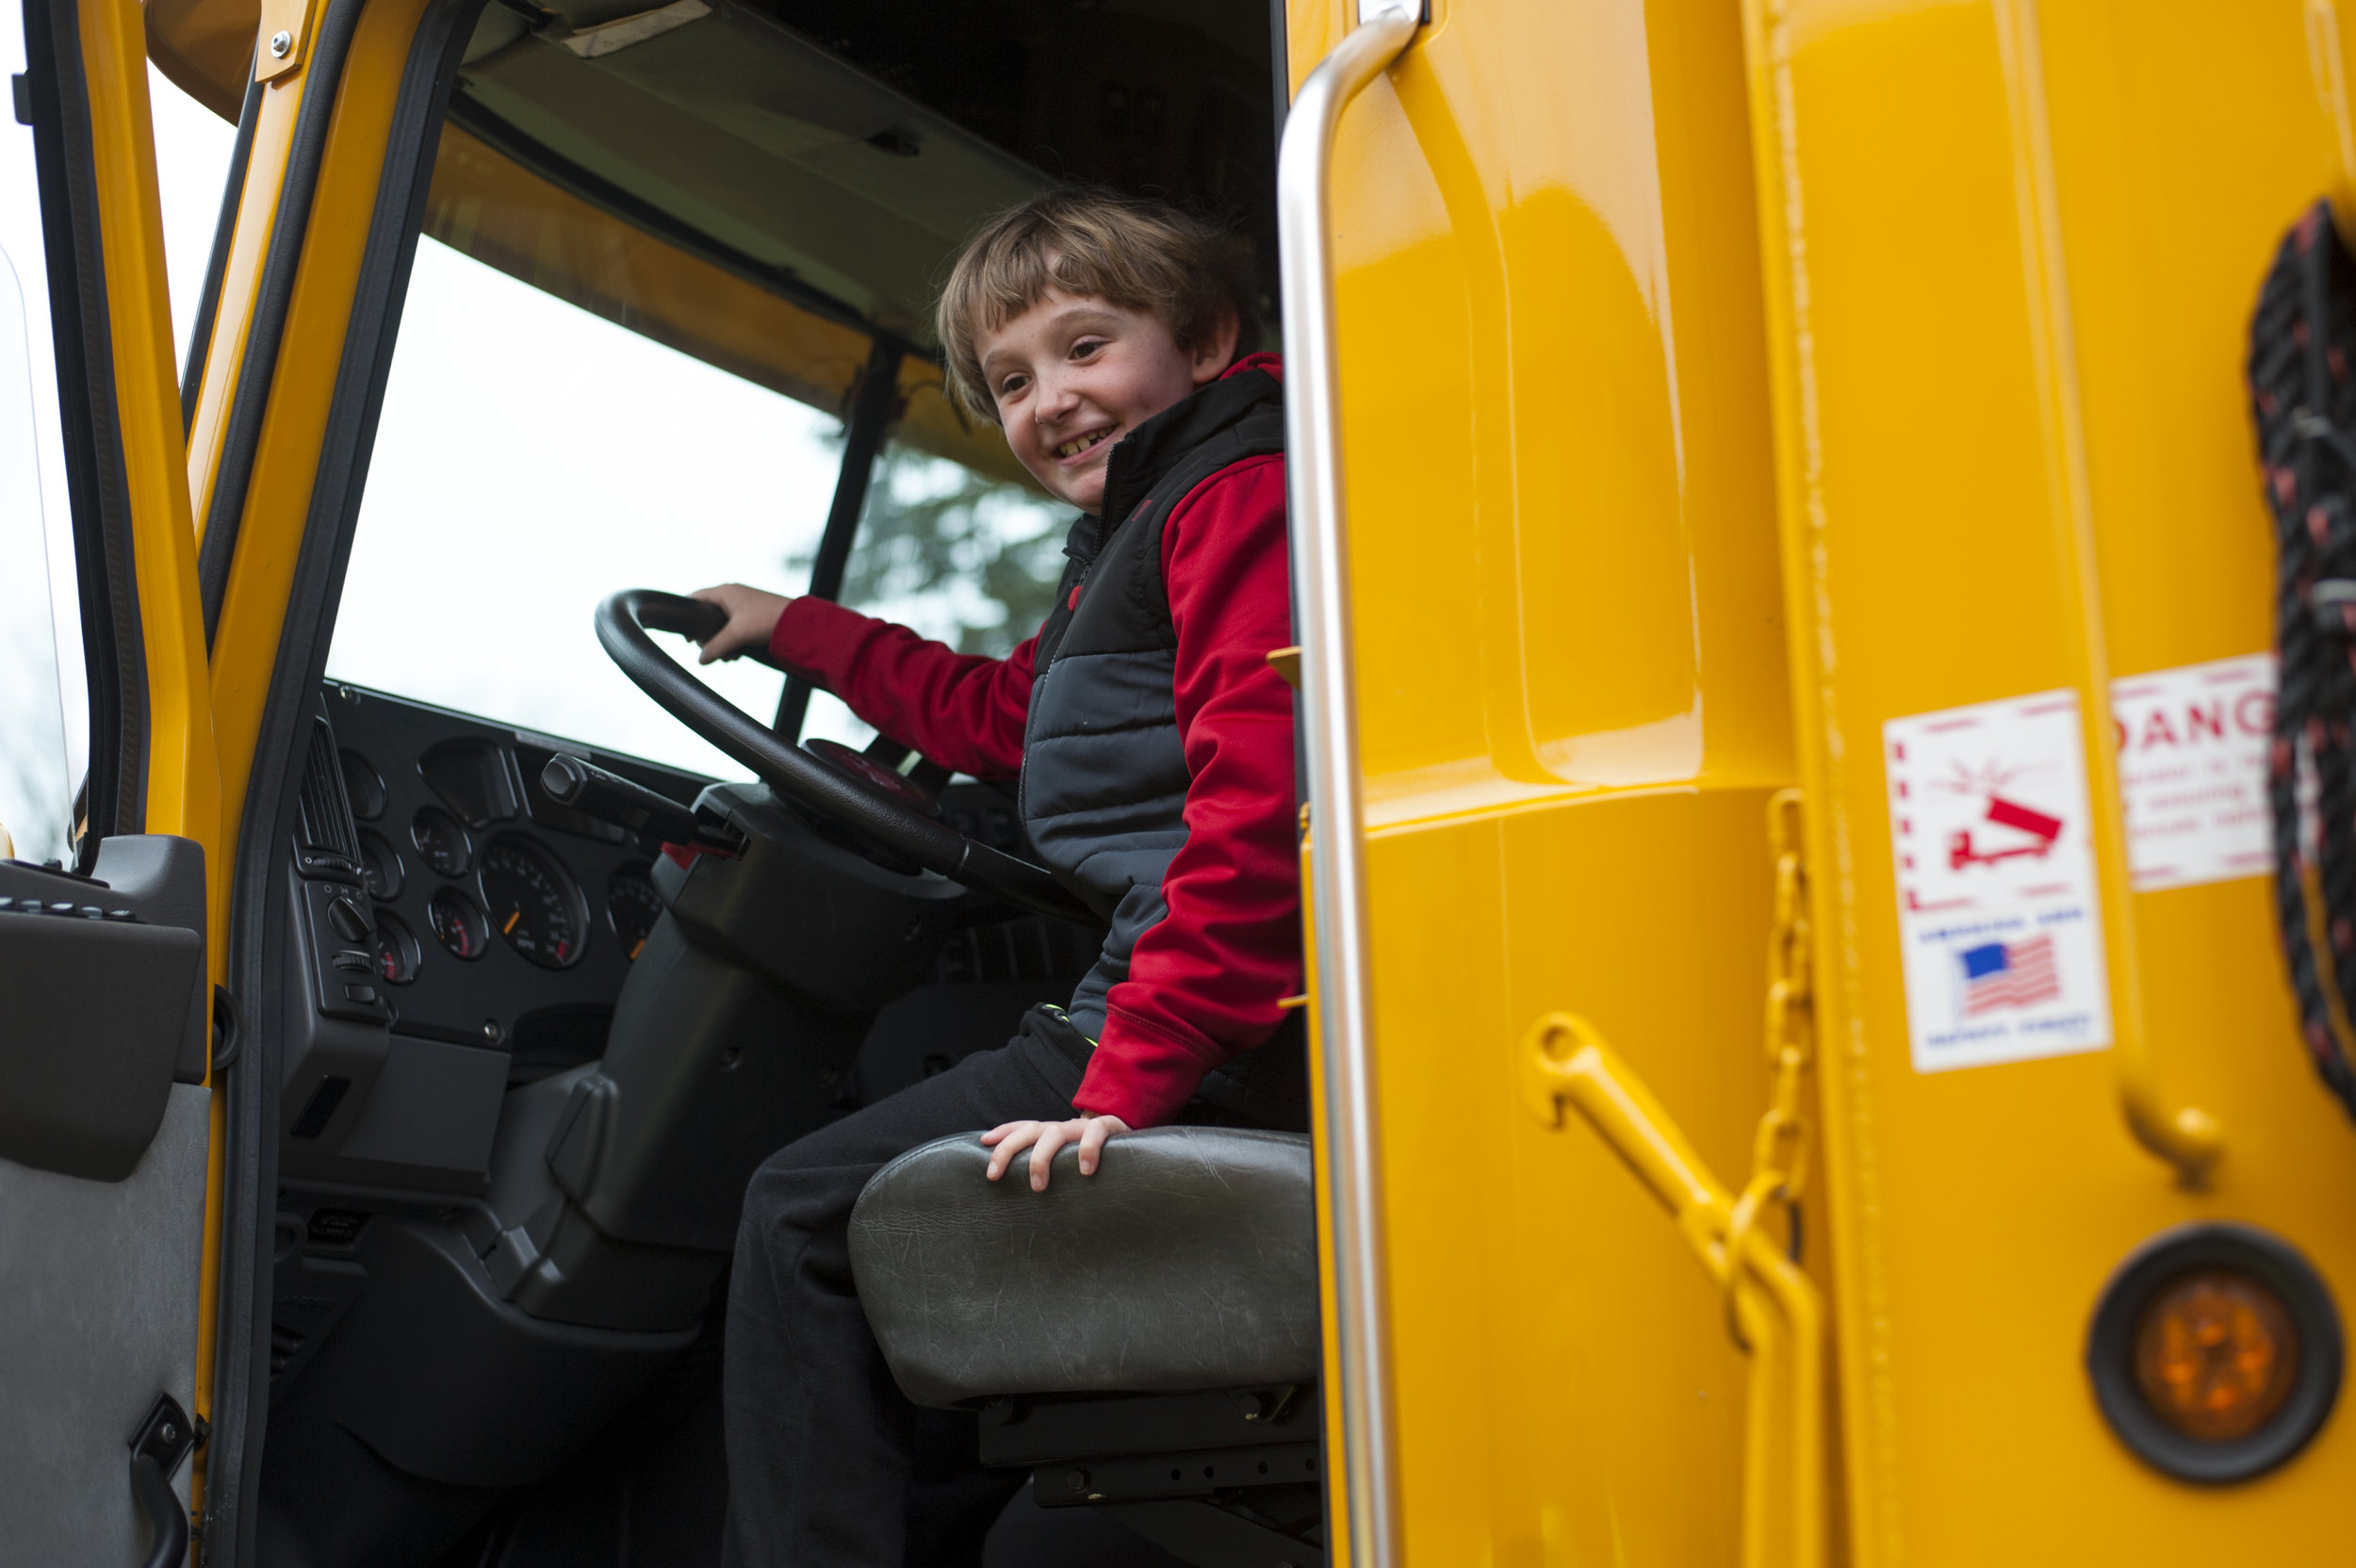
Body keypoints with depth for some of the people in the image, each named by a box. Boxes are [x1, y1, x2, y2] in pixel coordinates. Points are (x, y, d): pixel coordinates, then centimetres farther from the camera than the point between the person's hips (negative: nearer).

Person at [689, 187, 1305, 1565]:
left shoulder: (1238, 496, -10)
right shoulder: (1133, 542, 24)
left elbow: (1260, 798, -22)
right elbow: (1001, 713, 40)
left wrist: (1132, 1076, -26)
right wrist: (795, 628, 43)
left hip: (1237, 1036, -11)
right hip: (1203, 1026, 11)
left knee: (810, 1218, -7)